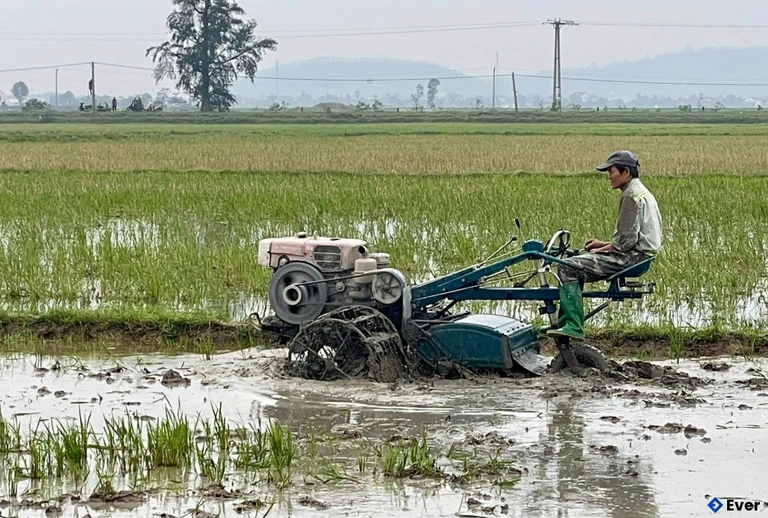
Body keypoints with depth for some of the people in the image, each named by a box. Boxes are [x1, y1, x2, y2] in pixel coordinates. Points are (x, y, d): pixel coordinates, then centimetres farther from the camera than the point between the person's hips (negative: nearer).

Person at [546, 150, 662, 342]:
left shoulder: (631, 196, -14)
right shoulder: (640, 192, 19)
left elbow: (627, 240, -19)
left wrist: (602, 249, -5)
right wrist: (603, 244, 15)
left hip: (633, 257, -11)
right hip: (638, 253, 11)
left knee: (568, 268, -16)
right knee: (577, 262, 20)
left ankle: (574, 327, -20)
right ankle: (564, 323, 18)